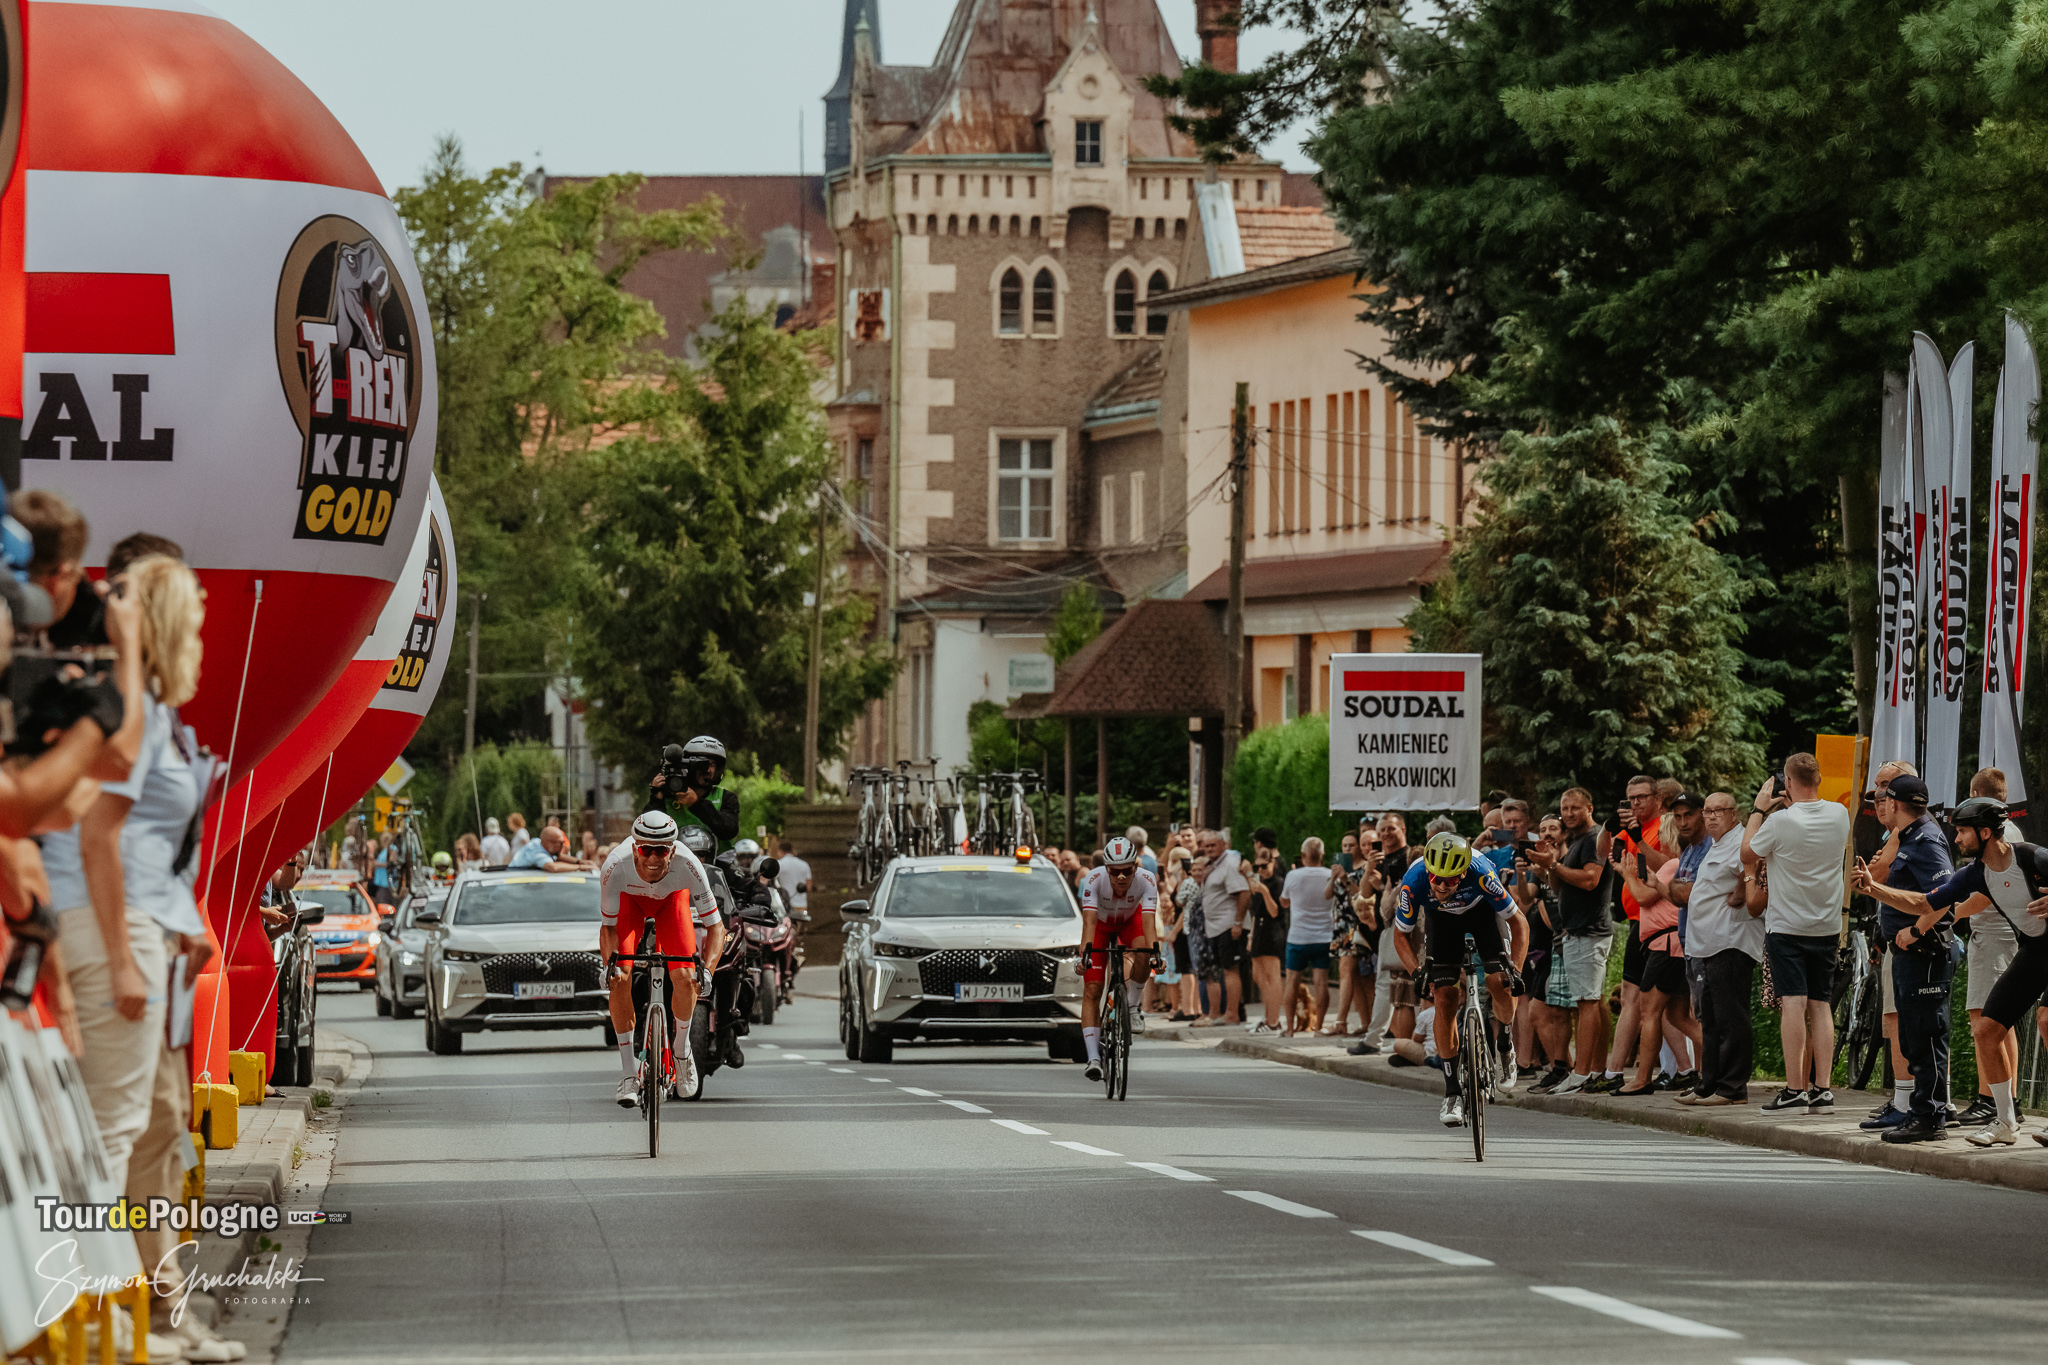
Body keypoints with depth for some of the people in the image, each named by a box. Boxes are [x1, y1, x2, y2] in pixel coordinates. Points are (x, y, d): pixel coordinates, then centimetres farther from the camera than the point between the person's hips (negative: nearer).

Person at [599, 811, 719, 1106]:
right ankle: (629, 1074, -10)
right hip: (630, 899, 0)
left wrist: (706, 967, -46)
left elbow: (716, 927, -29)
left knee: (685, 978, -18)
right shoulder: (615, 868, -38)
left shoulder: (687, 866, -38)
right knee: (620, 977, -19)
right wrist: (609, 962, -41)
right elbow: (608, 926, -22)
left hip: (672, 899, 0)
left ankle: (682, 1048, 12)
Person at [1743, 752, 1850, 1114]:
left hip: (1787, 925, -5)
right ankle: (1822, 1086, 3)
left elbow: (1748, 855, -2)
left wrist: (1759, 809, 5)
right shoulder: (1839, 815, -1)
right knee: (1820, 1004, 7)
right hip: (1827, 925, 5)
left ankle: (1795, 1087, -11)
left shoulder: (1780, 821, -17)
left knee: (1793, 1003, -7)